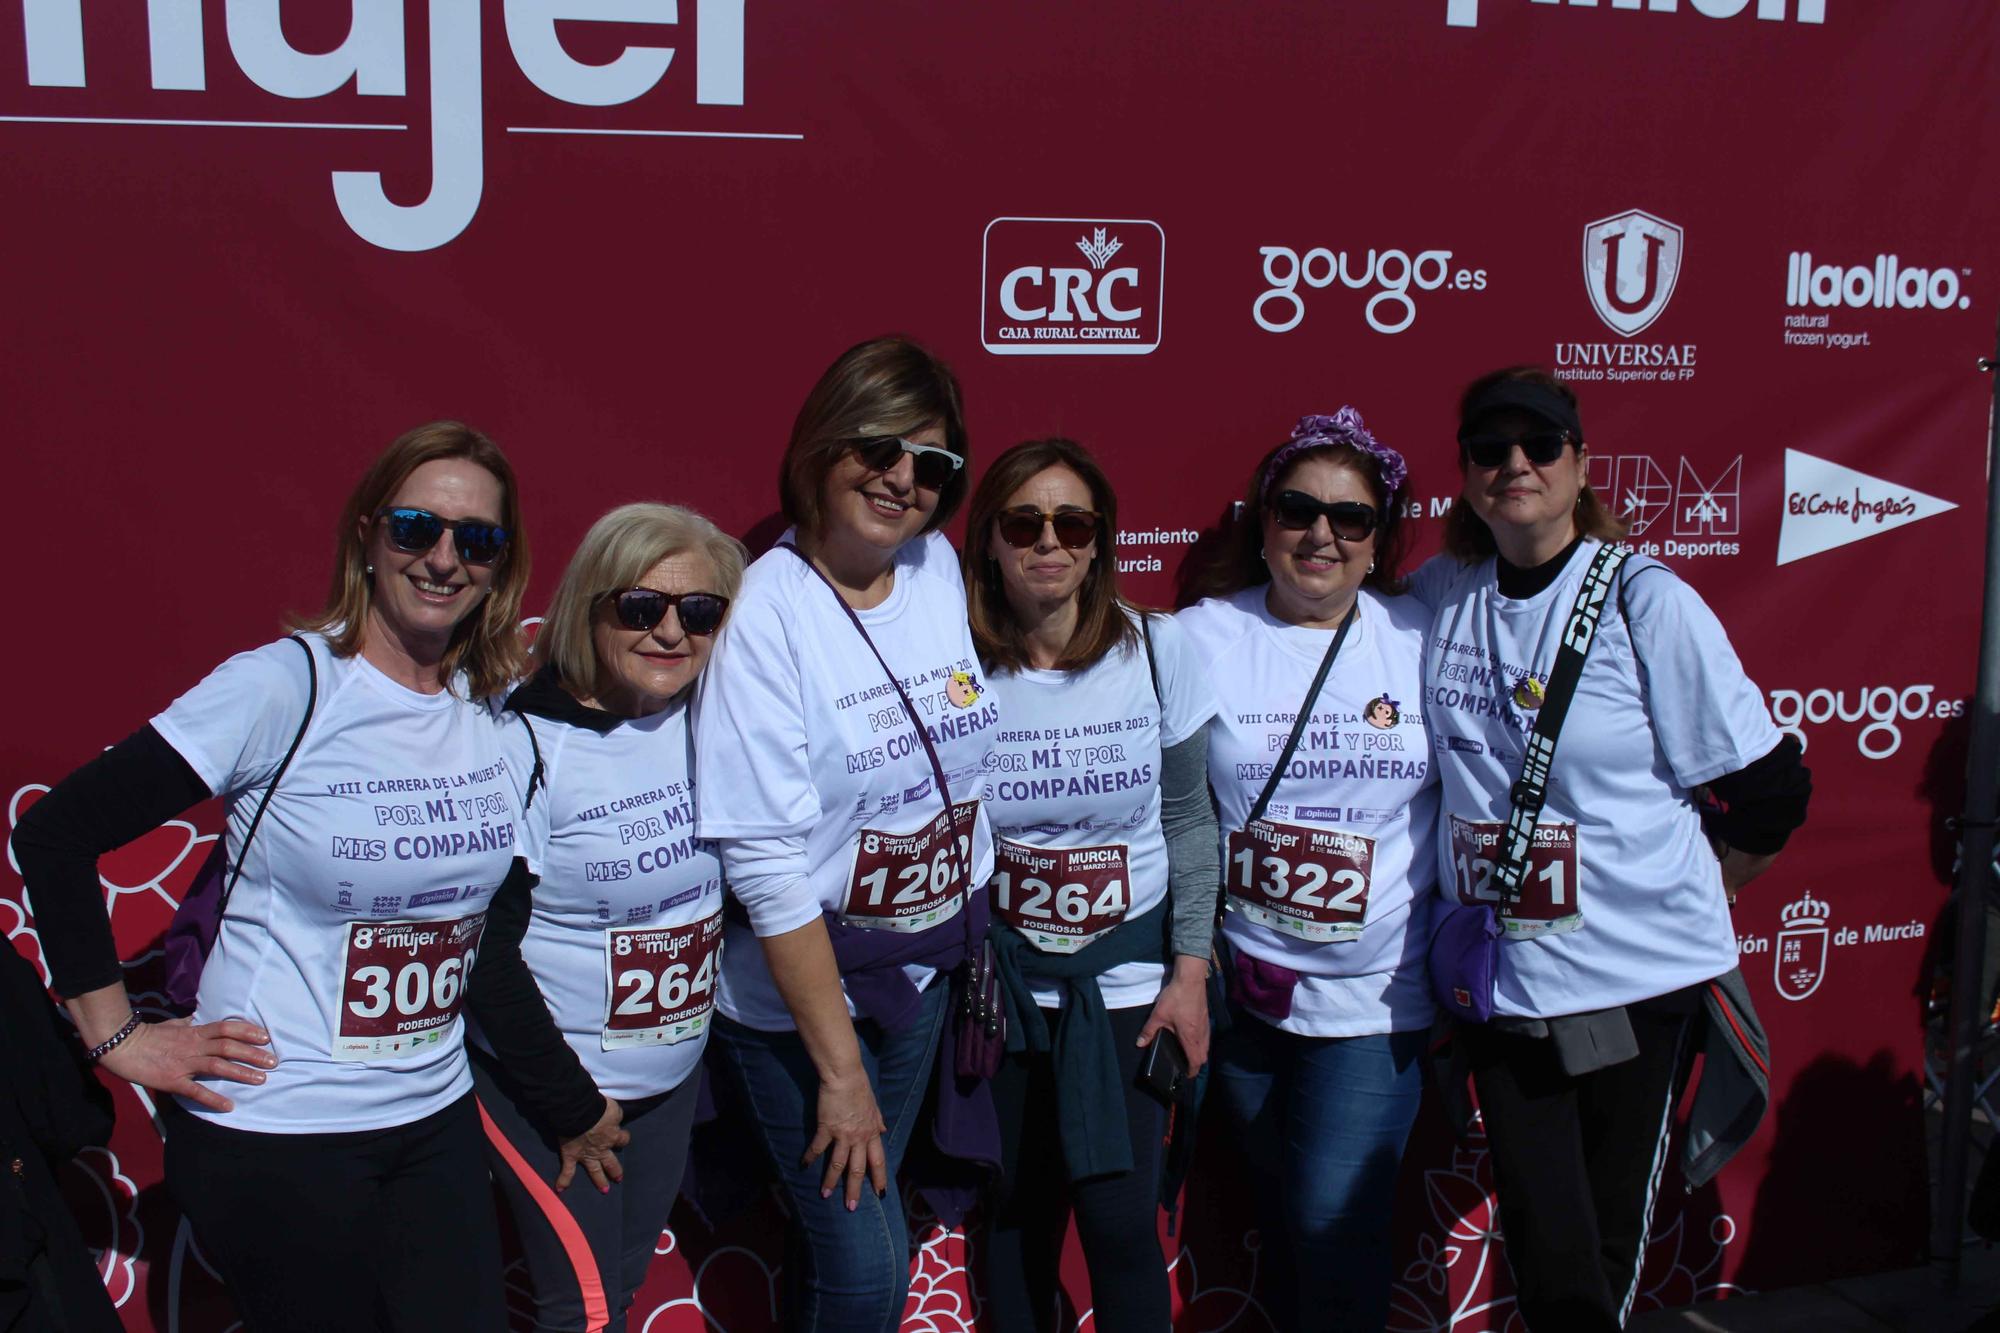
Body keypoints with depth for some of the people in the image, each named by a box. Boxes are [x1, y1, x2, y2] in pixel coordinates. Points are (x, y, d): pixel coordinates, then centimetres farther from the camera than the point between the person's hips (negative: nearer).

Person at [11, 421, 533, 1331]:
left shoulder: (507, 705, 0)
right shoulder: (284, 687, -15)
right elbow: (55, 834, -14)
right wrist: (116, 1033, -11)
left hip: (437, 1119, 5)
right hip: (276, 1132, -5)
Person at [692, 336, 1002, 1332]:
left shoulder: (940, 569, -2)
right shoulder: (766, 611, -19)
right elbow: (768, 866, -20)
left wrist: (977, 939, 6)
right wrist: (840, 1070, -17)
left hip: (923, 974, 5)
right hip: (793, 997, -5)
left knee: (843, 1231, 18)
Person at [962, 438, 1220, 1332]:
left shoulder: (1156, 650, -9)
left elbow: (1188, 819, -1)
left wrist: (1191, 970, -3)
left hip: (1127, 975, 0)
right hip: (1000, 980, 1)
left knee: (1119, 1219, -2)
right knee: (1016, 1215, 10)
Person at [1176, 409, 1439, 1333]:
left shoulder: (1424, 642, -3)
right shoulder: (1200, 639, -4)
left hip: (1375, 992, -1)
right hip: (1243, 983, 1)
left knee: (1337, 1222, -2)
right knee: (1280, 1211, 16)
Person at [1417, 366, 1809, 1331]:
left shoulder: (1646, 601, -8)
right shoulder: (1439, 595, 3)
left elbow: (1770, 789, -3)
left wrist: (1684, 894, 5)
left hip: (1638, 975, -2)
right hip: (1501, 979, 2)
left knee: (1609, 1245, 10)